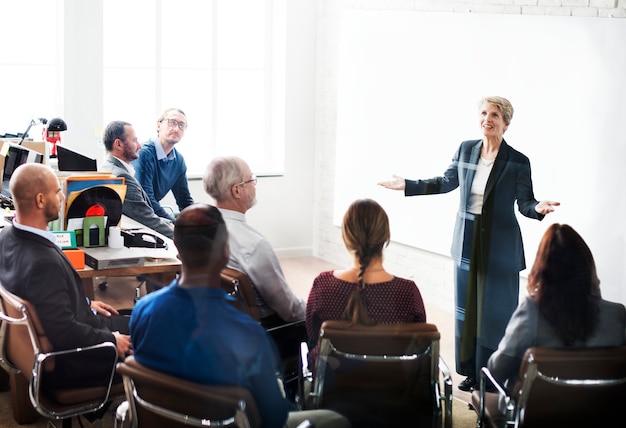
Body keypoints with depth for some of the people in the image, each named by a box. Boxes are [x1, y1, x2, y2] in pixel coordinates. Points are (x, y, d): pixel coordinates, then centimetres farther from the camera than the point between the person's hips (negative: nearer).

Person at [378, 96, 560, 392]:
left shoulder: (517, 162, -9)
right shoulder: (466, 150, 2)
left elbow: (525, 204, -6)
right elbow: (446, 183, 15)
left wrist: (538, 208, -29)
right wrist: (407, 185, 14)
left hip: (499, 248, -4)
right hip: (467, 244, 5)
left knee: (496, 312, 1)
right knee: (467, 309, 12)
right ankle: (471, 371, 24)